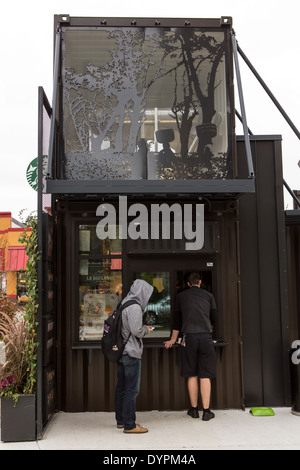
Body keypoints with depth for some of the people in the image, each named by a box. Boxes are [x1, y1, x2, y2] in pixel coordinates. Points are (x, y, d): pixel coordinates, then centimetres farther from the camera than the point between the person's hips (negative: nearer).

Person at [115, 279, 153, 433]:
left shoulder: (124, 304, 11)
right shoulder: (134, 307, -17)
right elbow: (136, 331, -20)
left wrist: (143, 328, 15)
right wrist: (146, 329, -2)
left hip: (121, 352, 10)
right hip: (131, 353, -10)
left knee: (121, 387, 15)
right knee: (131, 390, -3)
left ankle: (121, 420, 26)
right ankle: (129, 425, 3)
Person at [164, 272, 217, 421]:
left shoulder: (180, 296, 11)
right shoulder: (208, 295, 11)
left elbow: (177, 320, 16)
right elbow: (214, 318, 14)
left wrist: (173, 340, 27)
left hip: (189, 337, 0)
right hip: (206, 337, 0)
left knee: (191, 375, 9)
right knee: (205, 376, 3)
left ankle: (194, 409, 16)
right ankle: (206, 411, 5)